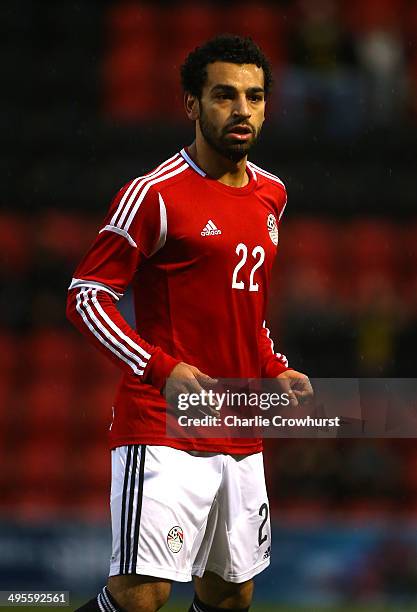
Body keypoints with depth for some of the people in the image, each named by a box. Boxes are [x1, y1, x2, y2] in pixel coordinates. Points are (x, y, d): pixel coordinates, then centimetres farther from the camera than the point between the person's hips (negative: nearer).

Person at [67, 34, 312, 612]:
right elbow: (87, 295, -10)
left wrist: (276, 370, 11)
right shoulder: (154, 194, -9)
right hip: (163, 430, -7)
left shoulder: (271, 194, 14)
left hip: (242, 441, 7)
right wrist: (163, 369, -22)